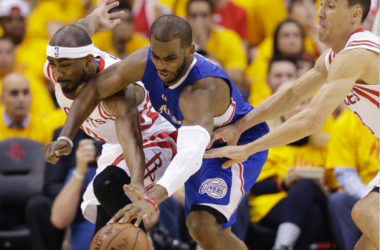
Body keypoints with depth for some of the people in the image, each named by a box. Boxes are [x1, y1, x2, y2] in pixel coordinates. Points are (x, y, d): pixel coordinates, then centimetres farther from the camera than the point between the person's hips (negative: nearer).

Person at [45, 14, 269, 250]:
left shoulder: (203, 88, -41)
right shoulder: (145, 61, -22)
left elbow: (191, 154, -56)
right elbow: (94, 89, -8)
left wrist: (152, 199, -69)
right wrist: (66, 138, -21)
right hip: (207, 146, 8)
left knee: (203, 226, -28)